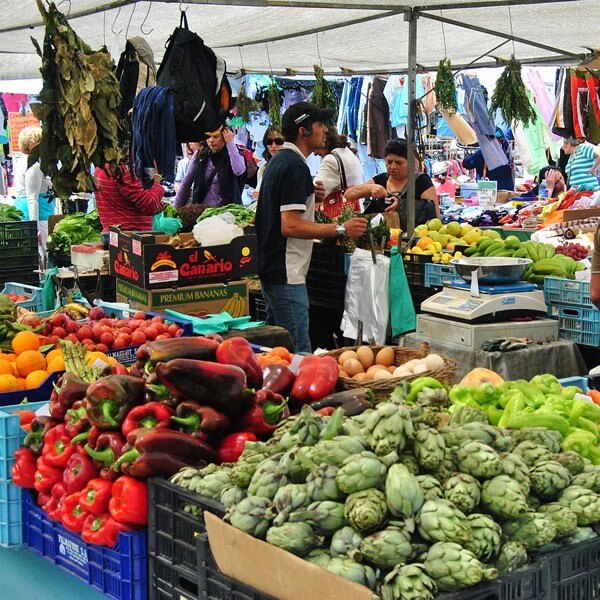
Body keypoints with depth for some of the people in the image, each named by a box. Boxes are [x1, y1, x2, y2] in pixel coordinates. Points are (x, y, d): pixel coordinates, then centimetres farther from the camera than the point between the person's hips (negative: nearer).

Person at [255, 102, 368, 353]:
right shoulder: (296, 166, -16)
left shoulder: (277, 160, 15)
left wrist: (308, 192, 19)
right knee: (299, 353, -9)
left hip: (269, 269, 11)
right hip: (287, 275, -11)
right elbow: (290, 226, -24)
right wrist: (341, 229, -22)